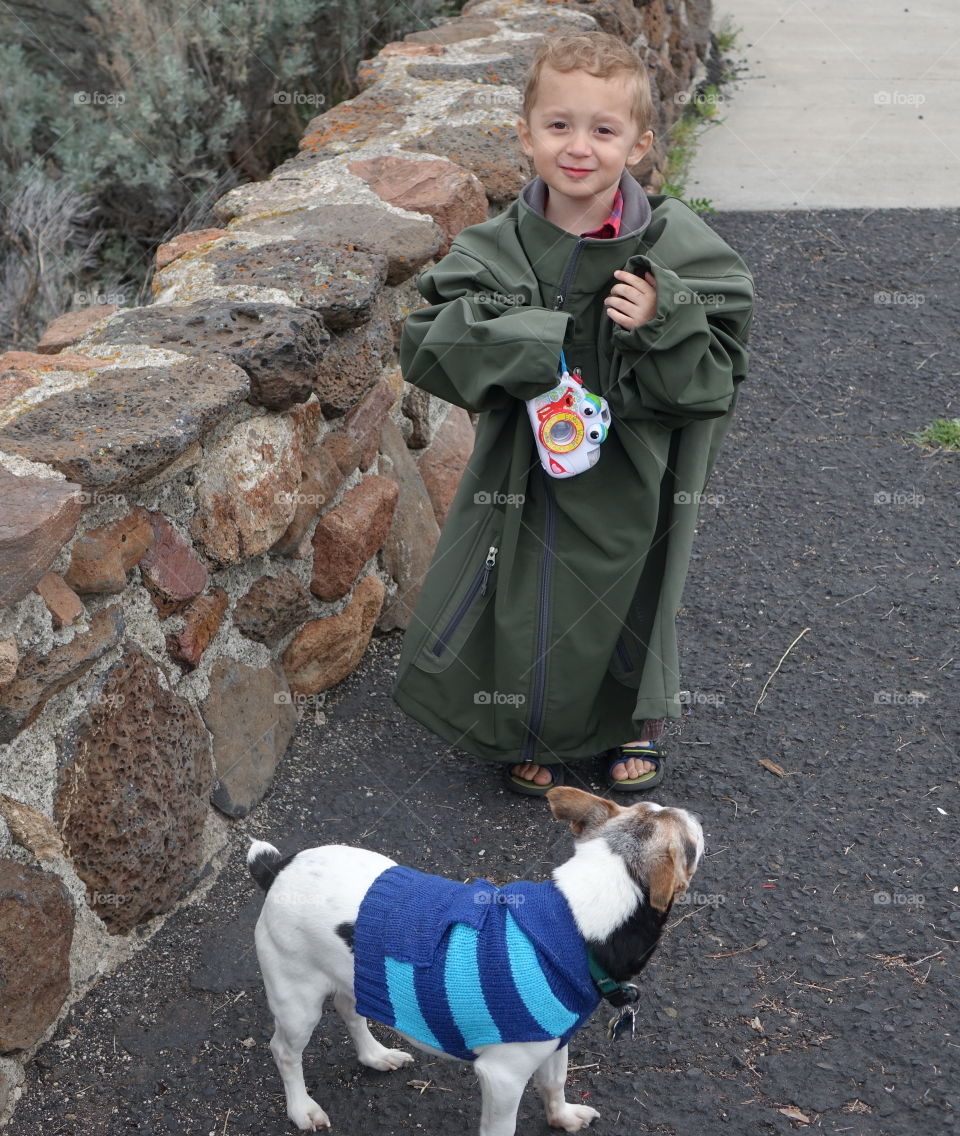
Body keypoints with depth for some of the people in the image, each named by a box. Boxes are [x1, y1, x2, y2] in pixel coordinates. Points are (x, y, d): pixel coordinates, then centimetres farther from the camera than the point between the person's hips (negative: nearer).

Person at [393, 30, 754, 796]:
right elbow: (426, 346, -9)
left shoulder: (678, 249, -11)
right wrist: (529, 342, -23)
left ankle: (637, 722, 46)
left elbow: (718, 377, -7)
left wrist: (661, 325, -26)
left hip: (636, 472, 0)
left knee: (633, 600, 17)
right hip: (530, 474, 0)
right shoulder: (496, 251, -8)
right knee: (529, 603, 8)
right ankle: (539, 734, 37)